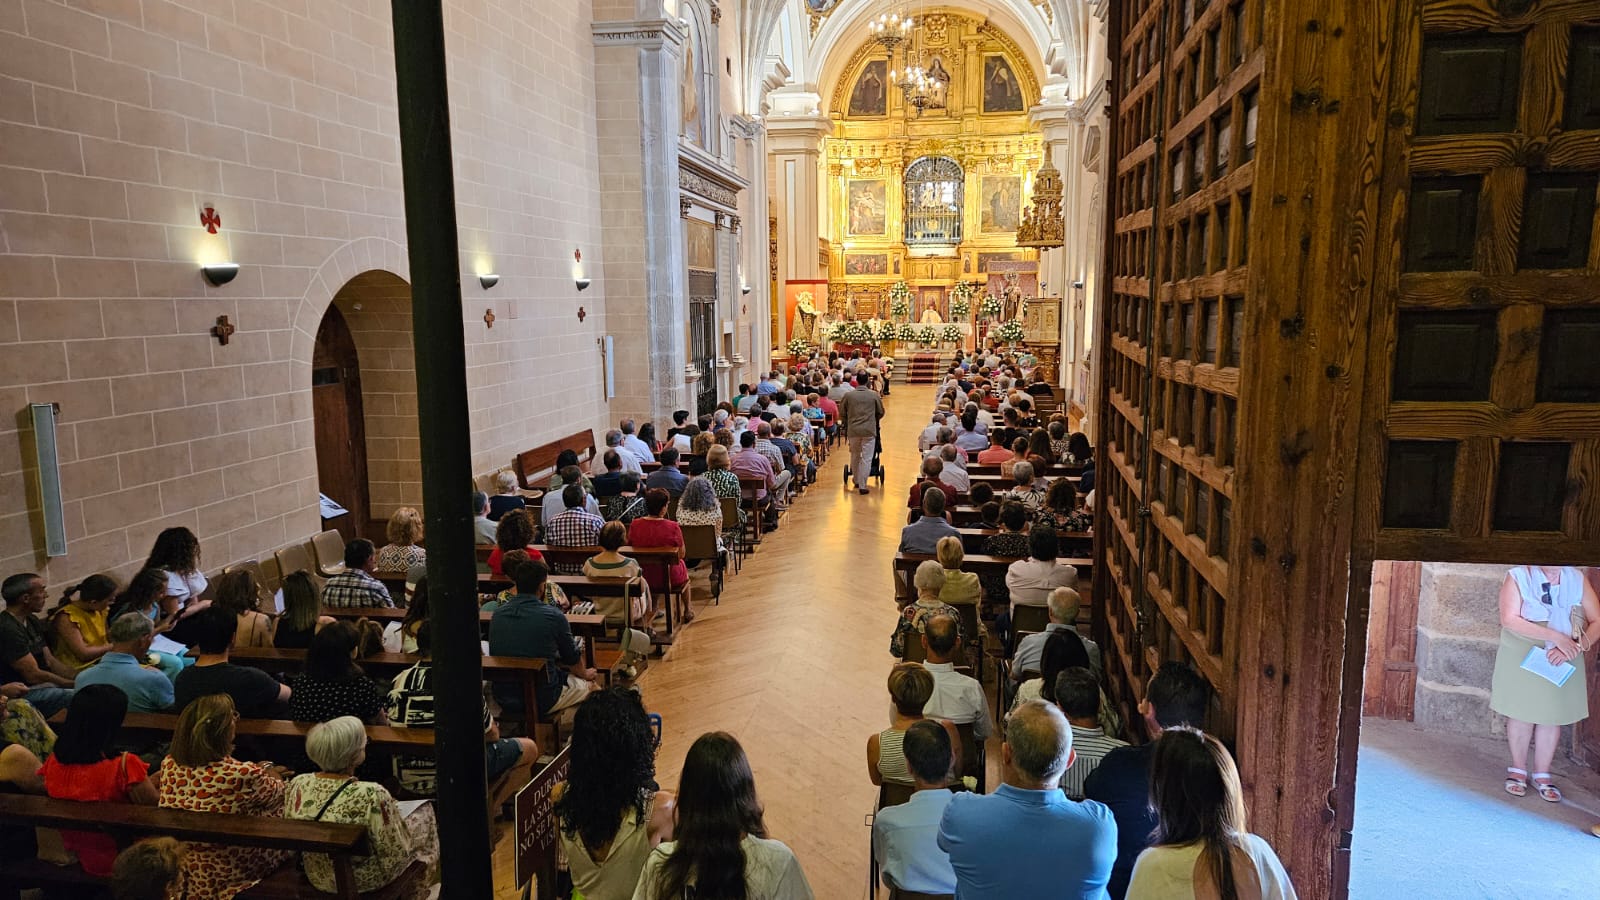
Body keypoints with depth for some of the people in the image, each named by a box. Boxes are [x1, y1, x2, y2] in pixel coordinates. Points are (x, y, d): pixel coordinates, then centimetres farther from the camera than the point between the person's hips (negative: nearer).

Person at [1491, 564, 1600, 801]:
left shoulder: (1577, 579, -1)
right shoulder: (1518, 577, -11)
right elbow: (1509, 620, -21)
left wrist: (1576, 647, -21)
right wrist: (1556, 636, -27)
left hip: (1562, 663, 3)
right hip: (1522, 659, -3)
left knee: (1553, 717, 10)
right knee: (1522, 714, 7)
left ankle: (1541, 775, 25)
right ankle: (1518, 770, 25)